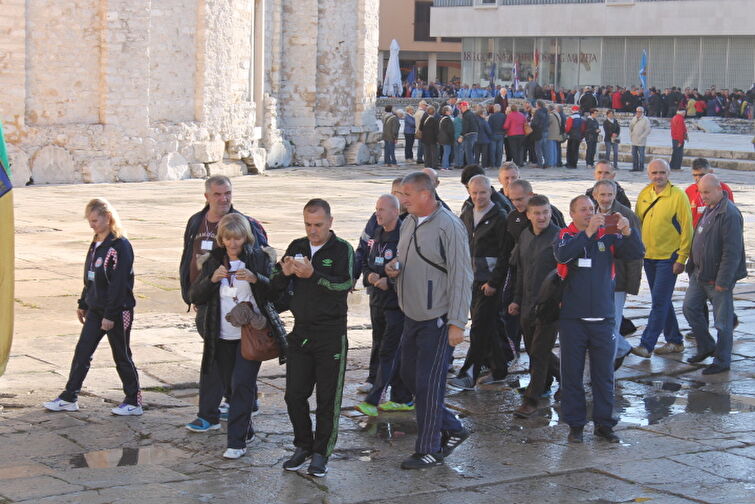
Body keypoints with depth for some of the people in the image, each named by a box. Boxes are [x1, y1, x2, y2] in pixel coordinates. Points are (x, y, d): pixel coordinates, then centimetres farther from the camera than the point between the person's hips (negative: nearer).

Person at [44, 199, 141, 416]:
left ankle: (134, 402, 14)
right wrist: (83, 304, 19)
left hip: (118, 312, -8)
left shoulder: (120, 245, -17)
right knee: (82, 352, 8)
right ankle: (69, 398, 15)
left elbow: (119, 284, -20)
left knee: (121, 356, 2)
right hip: (95, 309, 8)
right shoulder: (96, 243, 9)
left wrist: (110, 315, -20)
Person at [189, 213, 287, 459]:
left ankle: (237, 441, -10)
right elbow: (195, 296, 1)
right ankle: (246, 430, 29)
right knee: (231, 385, 10)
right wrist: (211, 279, -16)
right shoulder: (212, 261, 7)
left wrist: (256, 279, -25)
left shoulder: (260, 258, -2)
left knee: (242, 383, -13)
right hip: (222, 336, 4)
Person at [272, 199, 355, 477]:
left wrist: (313, 275, -31)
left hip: (331, 334, -5)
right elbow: (275, 284, 8)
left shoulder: (342, 250, -6)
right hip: (301, 331, 5)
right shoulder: (297, 247, 9)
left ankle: (321, 453, 13)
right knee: (294, 394, 6)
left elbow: (346, 285, -20)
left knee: (328, 397, 1)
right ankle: (303, 446, 23)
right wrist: (284, 273, -14)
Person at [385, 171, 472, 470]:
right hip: (412, 316, 9)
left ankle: (429, 450, 8)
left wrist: (457, 323, -19)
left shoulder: (449, 226, -15)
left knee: (428, 384, -4)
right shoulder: (408, 223, 11)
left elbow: (461, 277, -16)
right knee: (410, 376, 14)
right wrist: (393, 269, 0)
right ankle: (452, 429, 28)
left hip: (437, 320, -9)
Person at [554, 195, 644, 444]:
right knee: (572, 373, 5)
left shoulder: (608, 237, 5)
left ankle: (604, 423, 16)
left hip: (603, 318, 2)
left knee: (604, 374, 7)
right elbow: (563, 255, -22)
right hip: (572, 318, -2)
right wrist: (588, 232, -28)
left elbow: (636, 253, -2)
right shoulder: (565, 236, 0)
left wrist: (628, 232, -20)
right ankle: (575, 424, 14)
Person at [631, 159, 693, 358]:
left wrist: (681, 259, -13)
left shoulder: (678, 196, -11)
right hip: (648, 256, 6)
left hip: (668, 258, -6)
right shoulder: (644, 195, 6)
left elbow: (687, 229, -11)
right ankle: (674, 340, 26)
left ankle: (646, 345, -7)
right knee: (662, 302, 14)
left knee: (660, 301, -7)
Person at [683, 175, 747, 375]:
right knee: (690, 307, 13)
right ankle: (706, 347, 29)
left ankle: (722, 361, 13)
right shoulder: (709, 210, 10)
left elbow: (732, 251, -23)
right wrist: (693, 267, 18)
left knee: (722, 320, 2)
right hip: (700, 273, 9)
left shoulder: (729, 214, -20)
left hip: (719, 277, -9)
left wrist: (723, 281, -23)